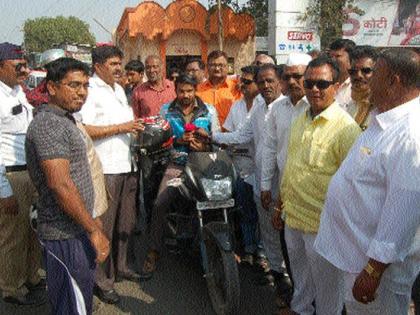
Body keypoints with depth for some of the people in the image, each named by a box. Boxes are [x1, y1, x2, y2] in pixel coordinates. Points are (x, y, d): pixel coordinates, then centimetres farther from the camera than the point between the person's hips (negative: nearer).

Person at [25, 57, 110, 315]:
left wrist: (91, 222, 21)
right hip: (66, 234, -10)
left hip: (75, 229, 10)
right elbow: (59, 184, -26)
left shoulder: (63, 121, 15)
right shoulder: (48, 124, -18)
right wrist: (94, 230, -22)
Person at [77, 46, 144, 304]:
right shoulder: (90, 90, -12)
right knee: (104, 227, -1)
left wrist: (135, 126, 11)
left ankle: (120, 266, 35)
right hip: (105, 169, -9)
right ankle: (102, 280, 12)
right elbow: (83, 129, -23)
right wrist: (120, 128, -20)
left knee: (126, 222, 18)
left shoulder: (119, 89, 18)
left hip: (126, 165, 9)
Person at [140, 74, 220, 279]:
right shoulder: (166, 110, 10)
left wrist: (204, 146, -13)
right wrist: (178, 140, -12)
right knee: (160, 205, -15)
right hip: (176, 166, 1)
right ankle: (154, 252, -2)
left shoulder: (209, 111, 8)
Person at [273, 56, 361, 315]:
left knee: (325, 285, 12)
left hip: (321, 225, -7)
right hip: (292, 217, 7)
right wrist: (280, 206, 17)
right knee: (300, 277, 26)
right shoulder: (300, 121, 7)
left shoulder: (345, 127, -17)